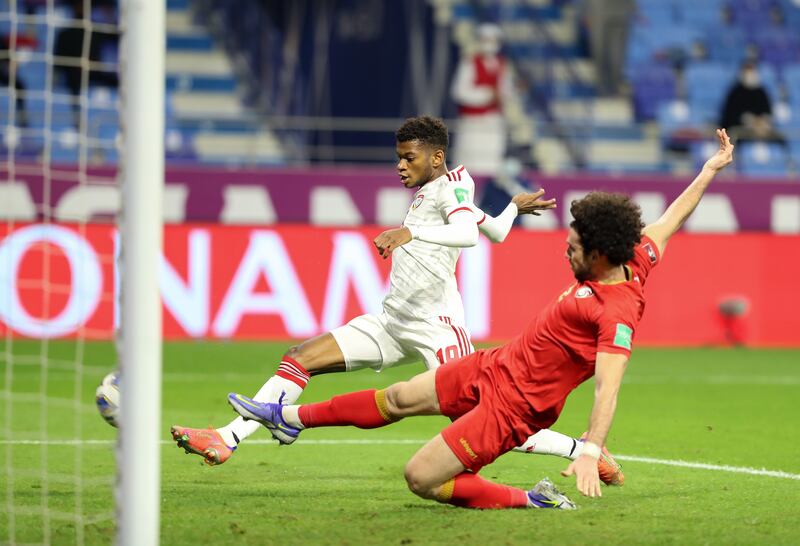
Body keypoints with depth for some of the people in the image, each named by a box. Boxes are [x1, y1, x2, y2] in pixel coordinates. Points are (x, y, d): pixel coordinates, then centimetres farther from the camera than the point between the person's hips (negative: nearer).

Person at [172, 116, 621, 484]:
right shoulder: (426, 191, 19)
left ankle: (583, 451, 0)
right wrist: (513, 208, 48)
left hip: (436, 327, -9)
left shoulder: (453, 182, -6)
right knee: (298, 361, -1)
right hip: (392, 320, 9)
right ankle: (227, 440, 0)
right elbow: (495, 232, 27)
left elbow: (469, 232, -29)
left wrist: (410, 231, -41)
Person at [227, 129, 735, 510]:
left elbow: (608, 385, -40)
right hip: (495, 366, 9)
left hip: (511, 406, -9)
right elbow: (671, 220, 10)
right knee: (399, 398, 20)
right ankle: (289, 417, 36)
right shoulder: (636, 263, -4)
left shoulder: (618, 312, -30)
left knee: (422, 478, -9)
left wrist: (590, 451, -50)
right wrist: (710, 169, 20)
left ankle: (529, 501, 0)